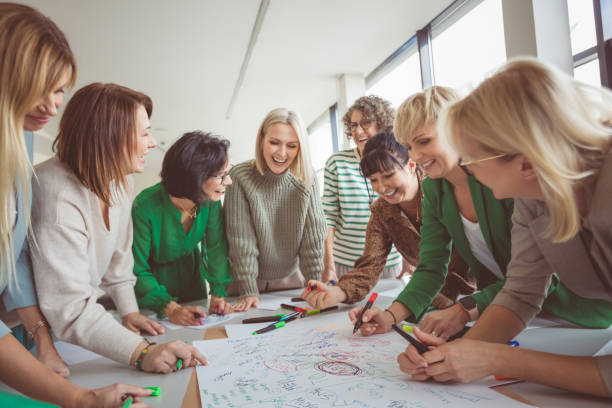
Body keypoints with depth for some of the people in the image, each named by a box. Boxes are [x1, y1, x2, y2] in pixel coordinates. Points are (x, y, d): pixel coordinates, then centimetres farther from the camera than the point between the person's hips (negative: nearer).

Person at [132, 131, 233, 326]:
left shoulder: (210, 200, -19)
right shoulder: (145, 207, -31)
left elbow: (216, 247, -9)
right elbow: (137, 271, -24)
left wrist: (218, 293, -17)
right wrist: (170, 308, -33)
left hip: (192, 277, 4)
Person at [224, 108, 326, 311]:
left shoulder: (307, 180, -11)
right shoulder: (240, 177, -18)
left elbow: (313, 235, -9)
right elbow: (241, 239, -18)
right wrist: (248, 290, -18)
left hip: (291, 277, 3)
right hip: (247, 278, -2)